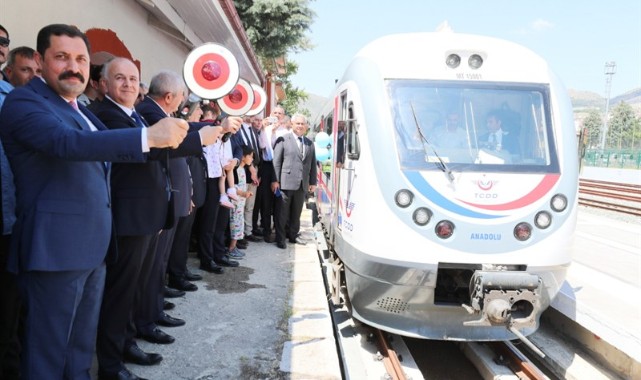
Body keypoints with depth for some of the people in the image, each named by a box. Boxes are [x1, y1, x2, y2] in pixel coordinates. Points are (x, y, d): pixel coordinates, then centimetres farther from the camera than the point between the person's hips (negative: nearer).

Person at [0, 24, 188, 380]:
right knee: (50, 350, 2)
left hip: (91, 247, 9)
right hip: (56, 249, -9)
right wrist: (148, 136, -37)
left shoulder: (80, 109, 18)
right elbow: (69, 143, -29)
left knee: (82, 346, 19)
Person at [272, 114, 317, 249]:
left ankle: (293, 235, 26)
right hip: (286, 182, -4)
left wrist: (313, 182, 10)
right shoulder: (283, 140, -2)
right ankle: (280, 239, 10)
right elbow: (276, 162, -5)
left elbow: (313, 164, 14)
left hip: (303, 184, 5)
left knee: (296, 212, 13)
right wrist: (275, 180, -9)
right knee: (282, 213, 2)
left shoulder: (310, 144, 14)